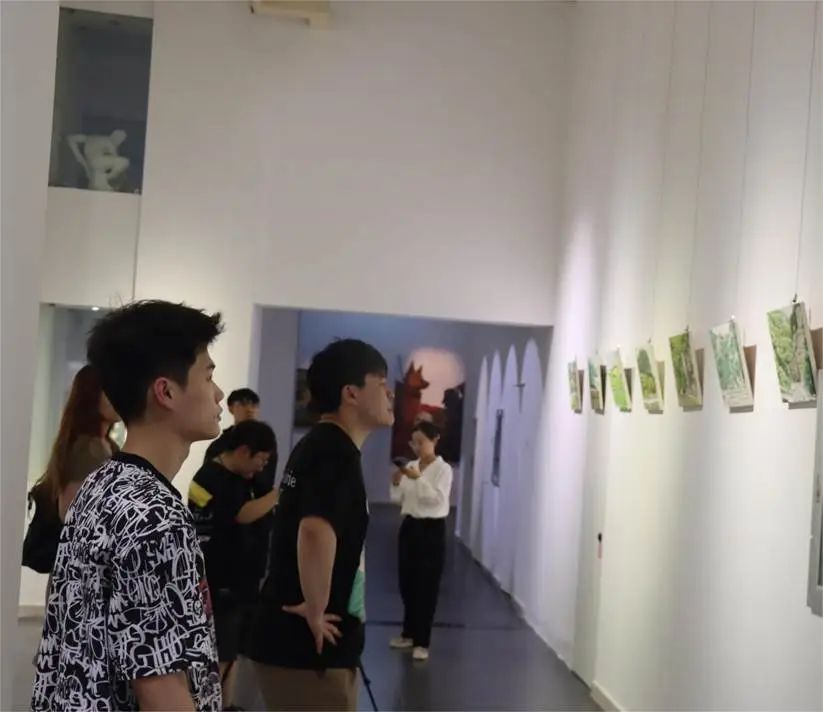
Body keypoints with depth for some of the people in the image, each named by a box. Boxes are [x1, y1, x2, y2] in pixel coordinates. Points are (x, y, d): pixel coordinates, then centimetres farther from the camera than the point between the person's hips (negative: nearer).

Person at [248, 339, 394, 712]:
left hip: (293, 637, 10)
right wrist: (315, 613, -25)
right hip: (308, 645, -10)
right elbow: (316, 533, -38)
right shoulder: (337, 454, -19)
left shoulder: (318, 445, 12)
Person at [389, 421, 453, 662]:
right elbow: (398, 499, 9)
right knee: (407, 582, 12)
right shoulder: (411, 466, 9)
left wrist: (419, 478, -28)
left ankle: (422, 641, 4)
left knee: (427, 586, -2)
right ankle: (409, 633, 27)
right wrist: (396, 483, -10)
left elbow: (438, 498, -21)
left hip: (432, 529, -6)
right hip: (409, 526, 6)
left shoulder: (443, 469, -8)